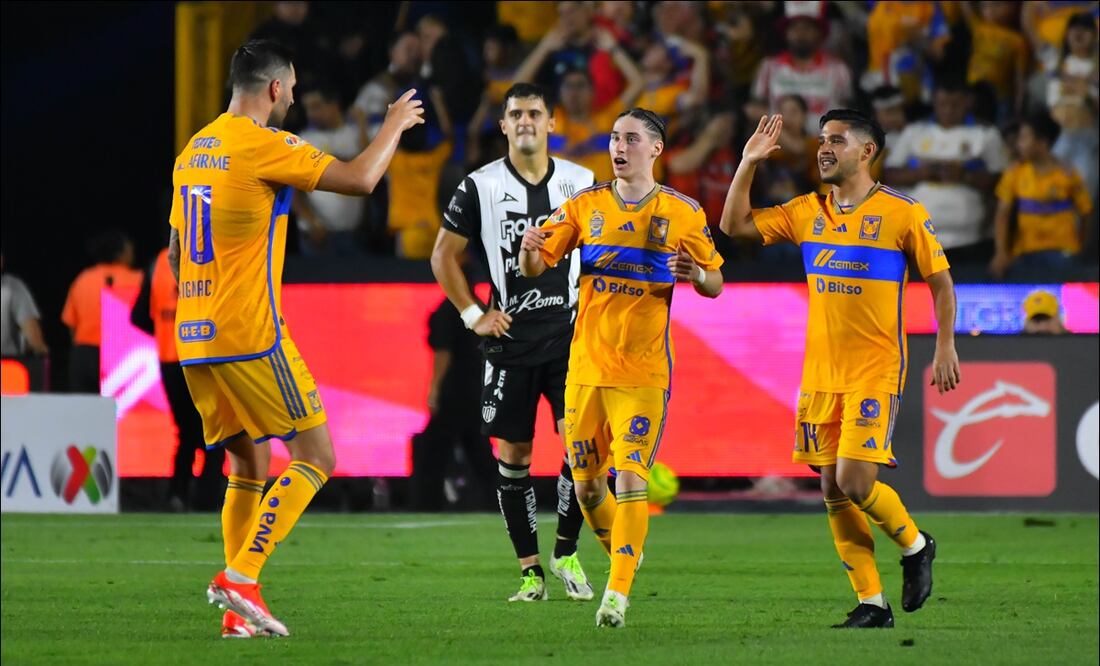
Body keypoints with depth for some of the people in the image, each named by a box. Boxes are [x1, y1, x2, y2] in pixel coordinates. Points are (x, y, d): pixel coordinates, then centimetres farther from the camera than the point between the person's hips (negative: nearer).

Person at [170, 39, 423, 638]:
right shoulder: (262, 145, -10)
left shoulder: (193, 151, 15)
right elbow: (359, 180, -14)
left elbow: (174, 253, 23)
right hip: (249, 336, -8)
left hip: (194, 340, 8)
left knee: (249, 465, 15)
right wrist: (394, 126, 3)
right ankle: (241, 576, -14)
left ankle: (239, 611, 7)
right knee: (315, 458, -2)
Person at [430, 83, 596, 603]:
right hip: (510, 340, 0)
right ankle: (530, 570, 8)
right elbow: (444, 255, 6)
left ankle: (566, 554, 3)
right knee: (512, 453, 0)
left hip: (570, 333, 0)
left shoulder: (581, 183, 4)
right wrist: (474, 315, -1)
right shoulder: (480, 187, 0)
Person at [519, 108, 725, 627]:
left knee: (630, 479, -15)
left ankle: (618, 592, -14)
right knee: (586, 486, 7)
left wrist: (697, 274, -16)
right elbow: (536, 267, 6)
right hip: (586, 366, 3)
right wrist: (530, 249, -18)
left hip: (643, 374, -3)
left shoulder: (683, 214, 1)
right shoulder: (586, 205, 7)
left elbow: (715, 284, 8)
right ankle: (624, 557, 33)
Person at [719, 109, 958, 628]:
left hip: (875, 371, -5)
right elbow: (736, 224, 9)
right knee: (832, 489, 2)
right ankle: (871, 604, 8)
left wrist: (946, 346, -2)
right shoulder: (807, 212, 8)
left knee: (855, 481, -15)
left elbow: (940, 279, 2)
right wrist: (748, 163, 1)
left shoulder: (902, 213, -5)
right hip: (820, 372, 5)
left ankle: (915, 546, 13)